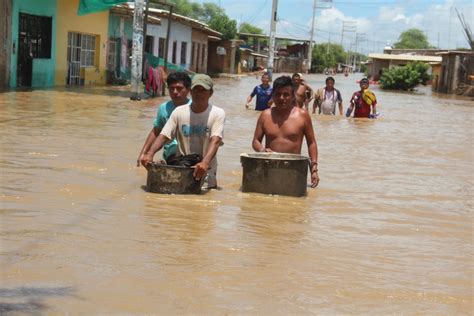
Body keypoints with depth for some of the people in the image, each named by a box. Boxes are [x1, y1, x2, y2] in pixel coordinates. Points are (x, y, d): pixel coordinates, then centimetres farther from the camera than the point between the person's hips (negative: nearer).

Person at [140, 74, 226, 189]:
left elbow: (215, 141, -19)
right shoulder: (179, 112, 3)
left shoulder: (218, 114, -5)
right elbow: (164, 136, -1)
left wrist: (205, 162, -37)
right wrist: (150, 153, -21)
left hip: (206, 172, -2)